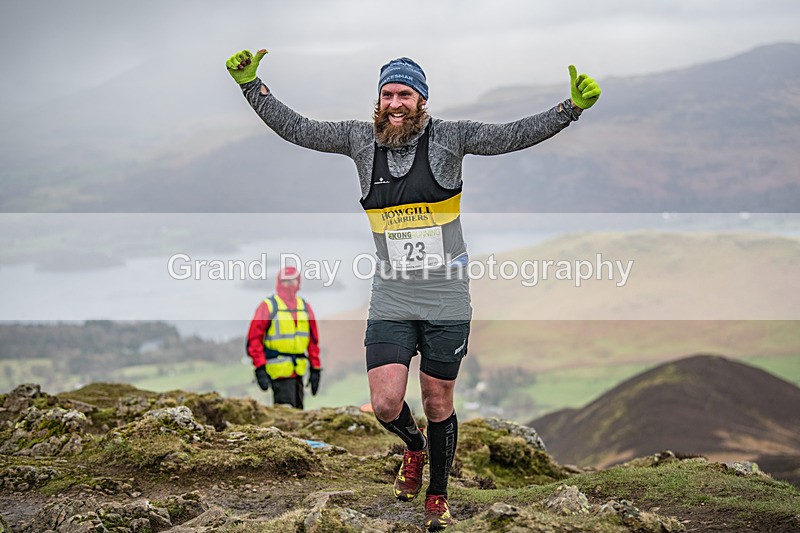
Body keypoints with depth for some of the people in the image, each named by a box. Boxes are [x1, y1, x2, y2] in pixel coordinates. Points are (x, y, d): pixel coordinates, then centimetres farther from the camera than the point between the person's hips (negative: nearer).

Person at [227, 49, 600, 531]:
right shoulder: (361, 139, 1)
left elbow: (514, 135, -10)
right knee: (386, 406, -8)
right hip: (391, 301, 1)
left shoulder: (448, 137, -5)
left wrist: (574, 107, -21)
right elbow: (297, 129, 7)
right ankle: (414, 446, 30)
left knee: (438, 405, 8)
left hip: (447, 300, -1)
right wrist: (251, 85, 2)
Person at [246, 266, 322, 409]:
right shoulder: (268, 306, -4)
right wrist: (260, 368, -15)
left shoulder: (305, 307, 12)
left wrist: (315, 368, 11)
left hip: (298, 371, 6)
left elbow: (313, 342, 16)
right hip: (279, 370, -6)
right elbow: (254, 338, -7)